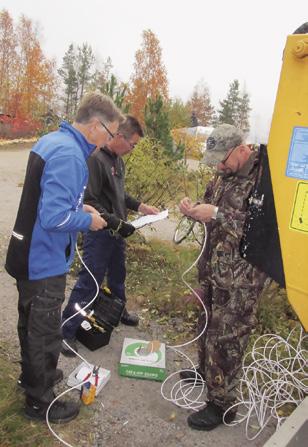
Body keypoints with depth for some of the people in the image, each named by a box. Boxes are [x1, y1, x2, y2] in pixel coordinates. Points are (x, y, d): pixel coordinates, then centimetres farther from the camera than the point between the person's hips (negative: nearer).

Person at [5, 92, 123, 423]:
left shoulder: (51, 140, 6)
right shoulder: (69, 154, -26)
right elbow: (55, 217, -32)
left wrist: (79, 207, 7)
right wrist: (88, 219, -15)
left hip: (29, 255, 10)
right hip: (45, 262, -10)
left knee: (30, 322, 26)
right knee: (44, 333, 9)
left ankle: (33, 375, 48)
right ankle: (39, 401, 30)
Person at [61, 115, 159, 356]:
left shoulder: (118, 159, 7)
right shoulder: (95, 159, -21)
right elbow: (89, 202, -24)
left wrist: (140, 206, 8)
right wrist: (117, 223, -23)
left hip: (116, 231, 9)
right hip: (100, 232, -9)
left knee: (118, 275, 24)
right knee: (89, 282, -2)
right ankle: (67, 332, 11)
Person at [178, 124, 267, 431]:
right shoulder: (224, 175, 8)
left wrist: (218, 214, -29)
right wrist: (194, 209, -3)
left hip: (241, 277, -8)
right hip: (212, 268, 8)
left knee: (226, 337, 1)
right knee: (207, 323, 22)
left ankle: (222, 404, 18)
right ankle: (206, 371, 46)